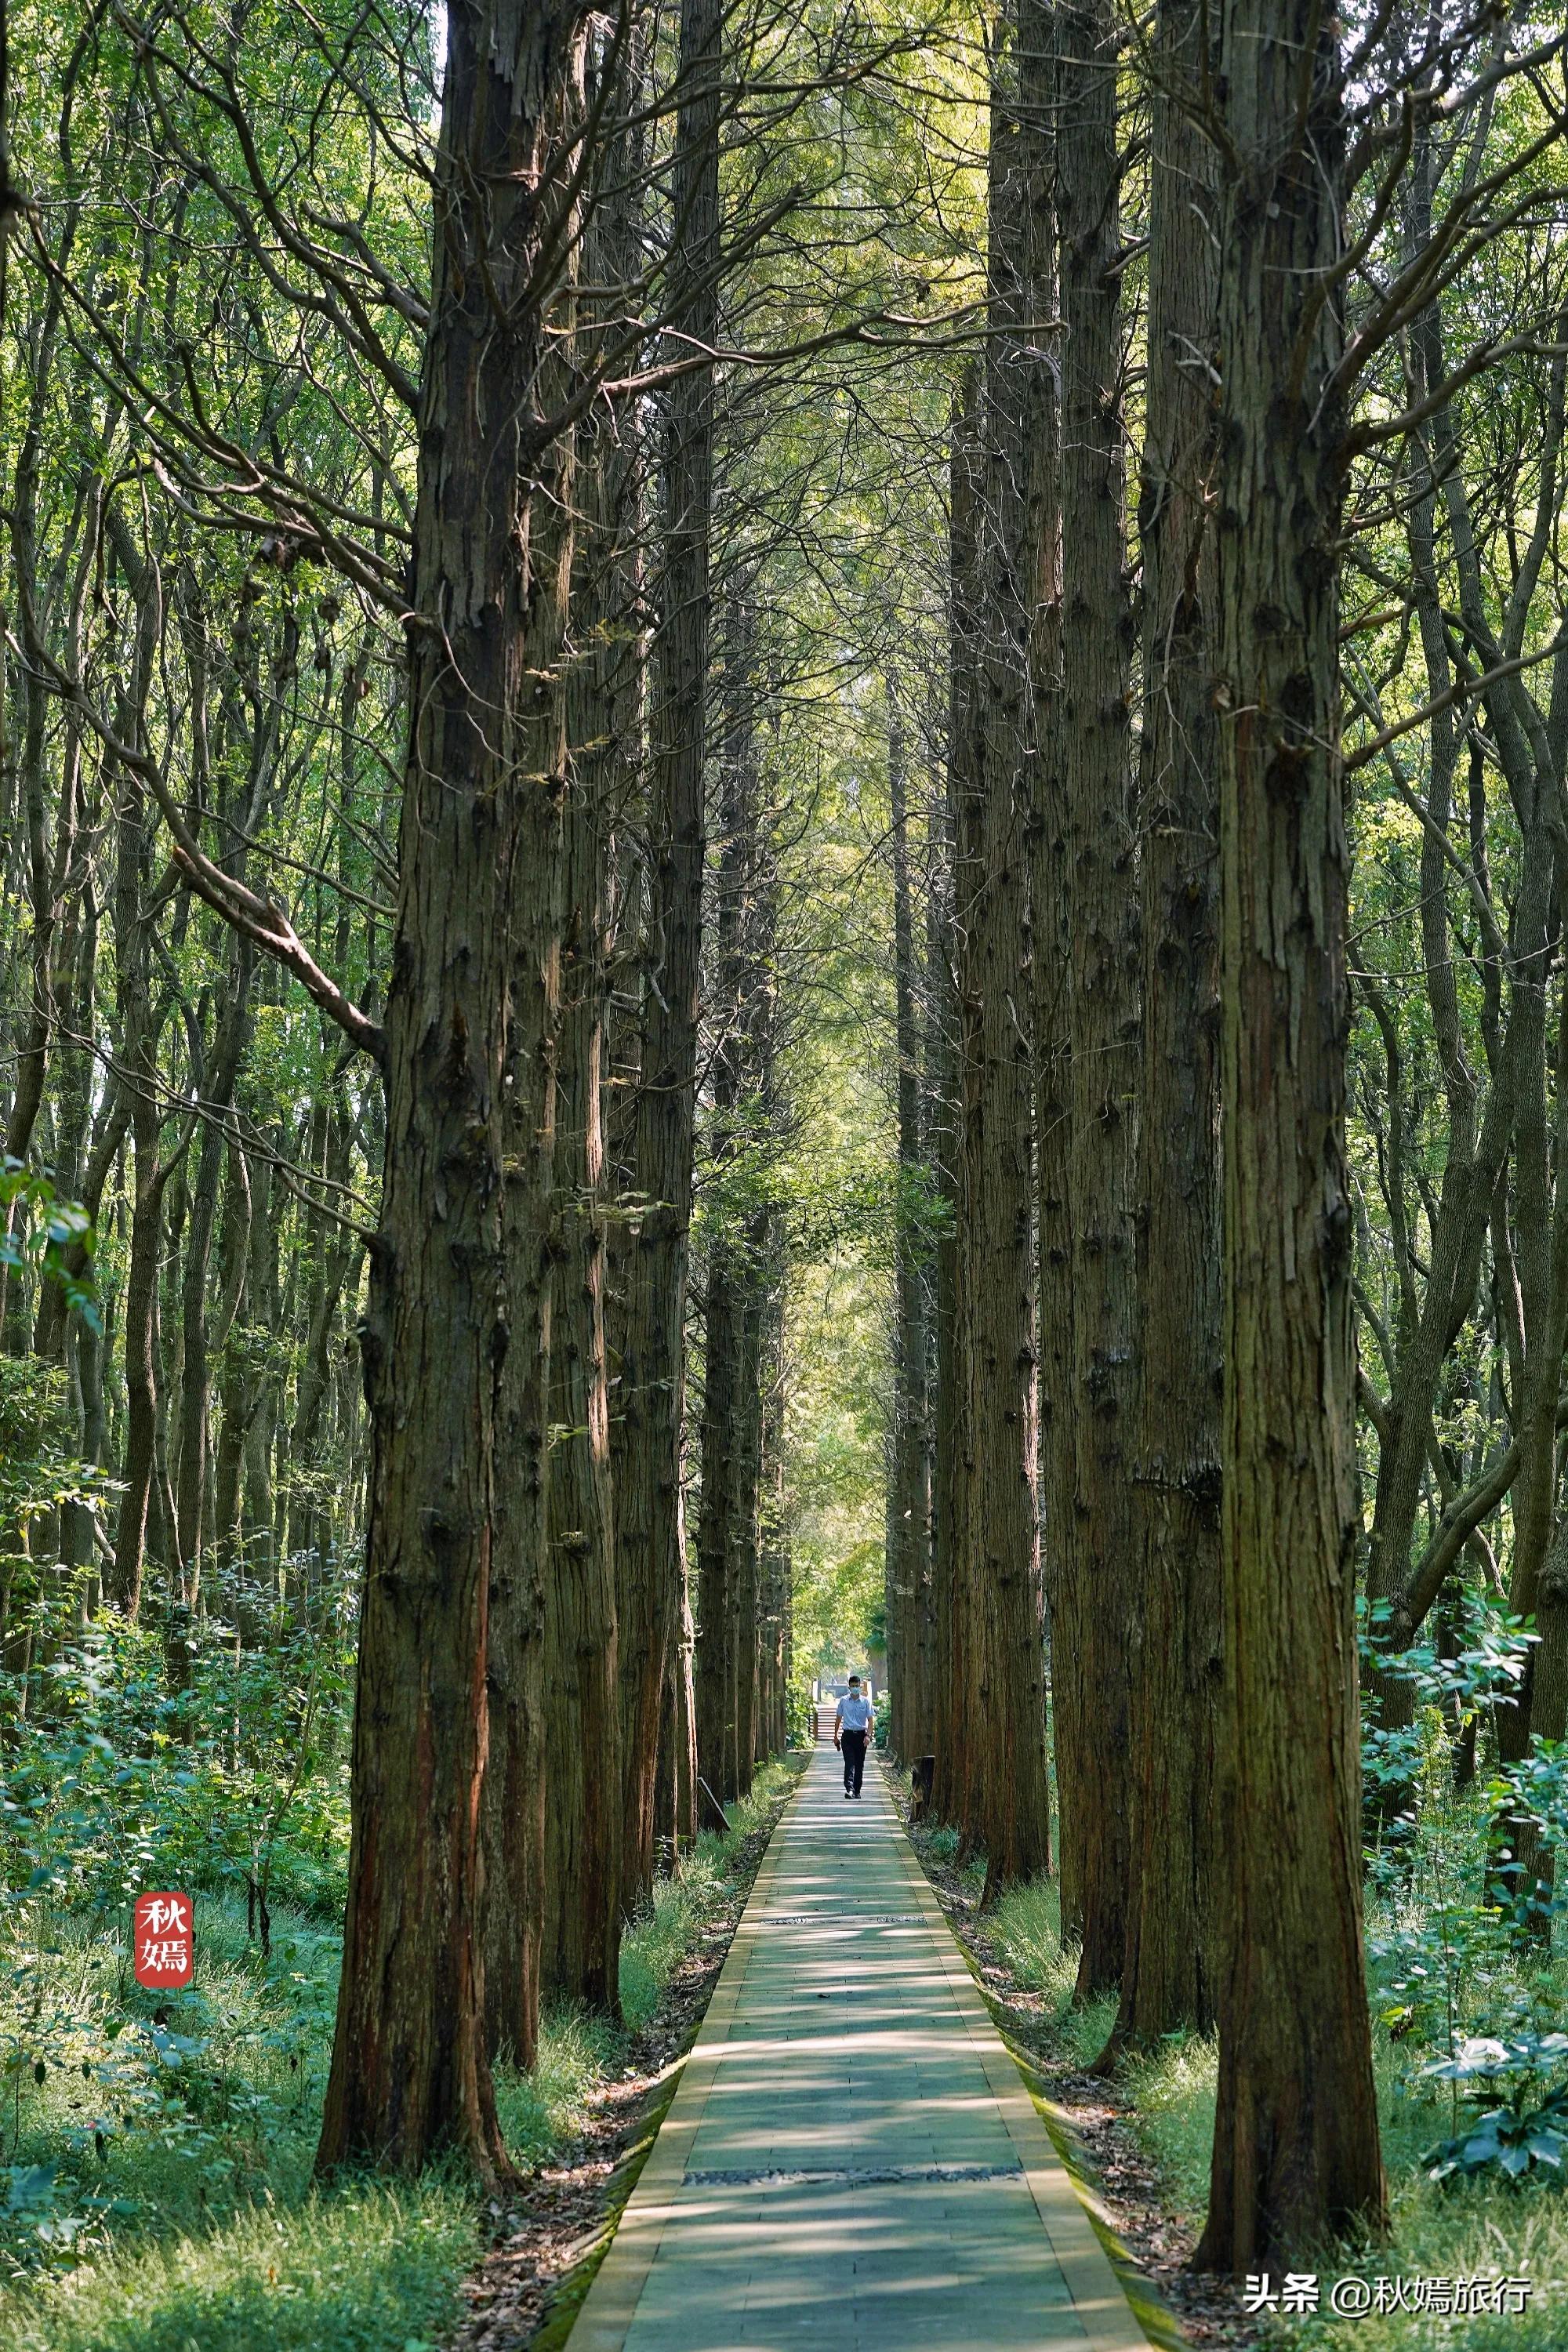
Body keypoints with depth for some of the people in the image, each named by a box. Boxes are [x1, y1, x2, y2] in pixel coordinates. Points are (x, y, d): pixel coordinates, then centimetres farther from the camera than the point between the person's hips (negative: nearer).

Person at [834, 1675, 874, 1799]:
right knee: (849, 1762, -14)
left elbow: (871, 1720, 0)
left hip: (861, 1735, 1)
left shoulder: (866, 1702, 3)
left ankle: (857, 1790, 14)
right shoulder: (843, 1701, 5)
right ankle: (849, 1789, -24)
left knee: (859, 1764, 6)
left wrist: (868, 1735, -13)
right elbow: (838, 1718, 13)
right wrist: (836, 1736, 14)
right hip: (847, 1734, -1)